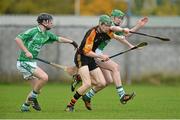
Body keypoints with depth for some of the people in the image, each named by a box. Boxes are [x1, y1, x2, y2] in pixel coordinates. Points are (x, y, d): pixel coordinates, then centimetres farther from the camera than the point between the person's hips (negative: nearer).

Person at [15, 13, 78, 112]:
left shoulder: (47, 35, 11)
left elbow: (58, 39, 28)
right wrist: (26, 52, -25)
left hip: (31, 63, 9)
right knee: (44, 77, -21)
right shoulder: (33, 31, -13)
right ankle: (33, 97, -7)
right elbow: (17, 39, -19)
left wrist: (71, 42, 27)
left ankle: (25, 106, 18)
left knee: (36, 88, 9)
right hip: (24, 62, -9)